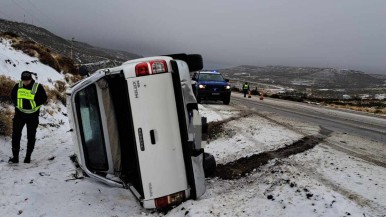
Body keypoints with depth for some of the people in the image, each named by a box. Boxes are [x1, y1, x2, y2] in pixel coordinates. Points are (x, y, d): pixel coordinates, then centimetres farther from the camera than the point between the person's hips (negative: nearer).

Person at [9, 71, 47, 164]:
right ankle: (15, 157, 4)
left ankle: (28, 157, 18)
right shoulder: (18, 86, -2)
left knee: (31, 137, 6)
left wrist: (34, 104, -16)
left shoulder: (38, 87, -11)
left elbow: (44, 98, -5)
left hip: (32, 115, -2)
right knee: (15, 134, -3)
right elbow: (13, 96, 13)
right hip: (19, 113, 2)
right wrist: (17, 104, -2)